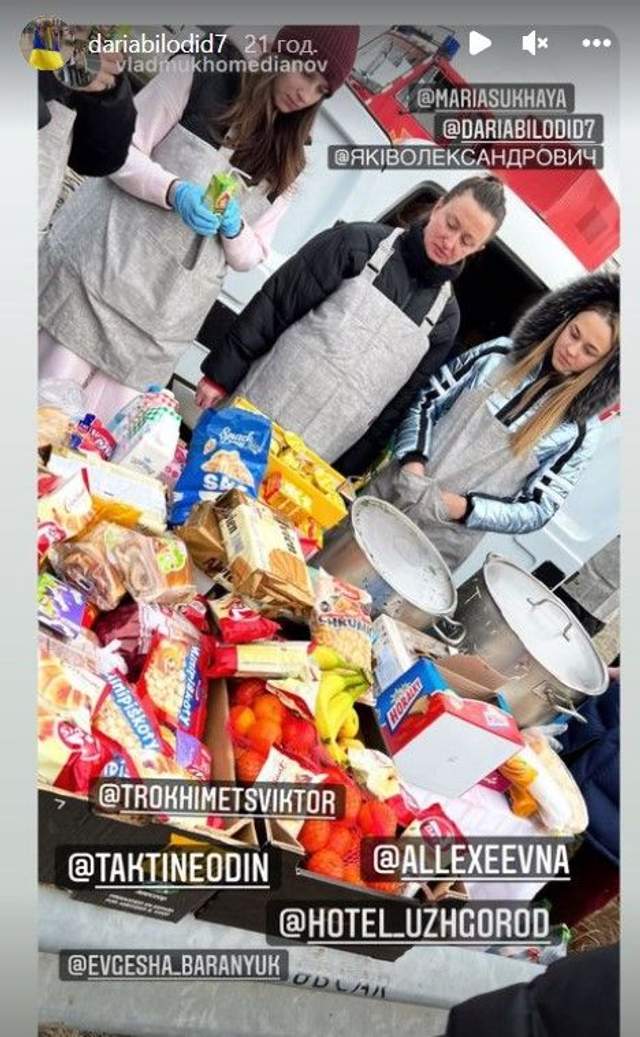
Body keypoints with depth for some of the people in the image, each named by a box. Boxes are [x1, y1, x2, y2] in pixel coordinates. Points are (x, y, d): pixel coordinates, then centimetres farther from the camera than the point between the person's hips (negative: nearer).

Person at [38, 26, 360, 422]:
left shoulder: (287, 163, 14)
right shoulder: (202, 72, 4)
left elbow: (251, 256, 13)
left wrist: (233, 225, -10)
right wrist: (174, 191, -19)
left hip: (164, 320, 3)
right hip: (104, 263, -3)